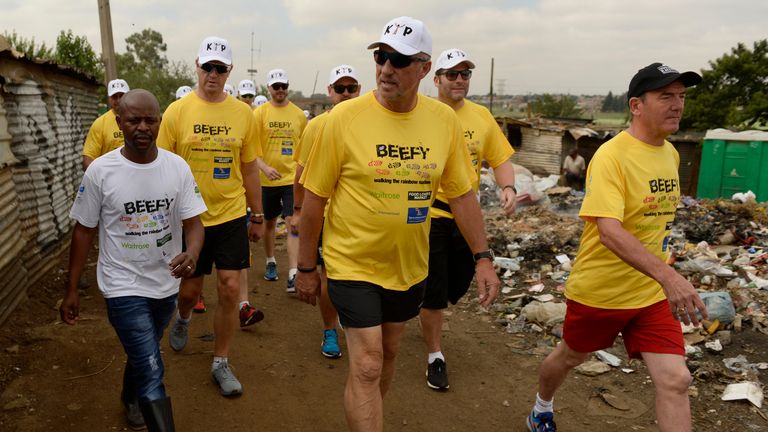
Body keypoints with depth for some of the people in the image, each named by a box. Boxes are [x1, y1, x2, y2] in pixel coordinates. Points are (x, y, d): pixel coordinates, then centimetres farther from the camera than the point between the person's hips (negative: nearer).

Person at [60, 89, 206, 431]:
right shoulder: (100, 171, -12)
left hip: (166, 283, 4)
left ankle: (130, 398, 57)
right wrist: (71, 290, 0)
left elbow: (193, 222, -8)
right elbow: (84, 230, -3)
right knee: (152, 373, -10)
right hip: (124, 286, -3)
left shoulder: (177, 167, -7)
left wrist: (192, 254, -31)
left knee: (142, 355, 27)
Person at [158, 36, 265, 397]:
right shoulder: (177, 111, -4)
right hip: (189, 216, -1)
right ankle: (183, 319, 50)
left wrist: (257, 216, 9)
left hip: (231, 216, 1)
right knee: (189, 290, 12)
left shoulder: (242, 113, 0)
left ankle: (220, 363, 19)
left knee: (230, 290, 0)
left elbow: (250, 168, 7)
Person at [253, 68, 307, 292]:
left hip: (292, 178, 0)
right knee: (270, 222, 16)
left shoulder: (298, 114, 3)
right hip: (268, 179, 0)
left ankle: (293, 274, -8)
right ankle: (271, 263, 36)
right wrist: (264, 167, -22)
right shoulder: (260, 113, -2)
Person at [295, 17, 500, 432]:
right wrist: (305, 267, -4)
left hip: (409, 267, 4)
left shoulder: (444, 120, -6)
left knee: (388, 352, 22)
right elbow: (315, 197, -9)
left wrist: (483, 257, -3)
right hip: (353, 264, -4)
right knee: (366, 366, -4)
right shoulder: (345, 117, -15)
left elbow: (462, 193, 1)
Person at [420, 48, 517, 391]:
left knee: (457, 286, 19)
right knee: (433, 292, 3)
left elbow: (500, 159, 8)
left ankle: (427, 314, 51)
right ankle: (435, 356, 22)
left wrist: (507, 187, -10)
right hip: (430, 216, -5)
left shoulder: (482, 116, 4)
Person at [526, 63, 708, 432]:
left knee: (675, 381, -4)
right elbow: (609, 230, -34)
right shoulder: (611, 156, -22)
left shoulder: (670, 154, 3)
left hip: (652, 292, 6)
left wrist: (662, 278, 17)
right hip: (599, 289, -5)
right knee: (571, 357, 18)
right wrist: (668, 275, -43)